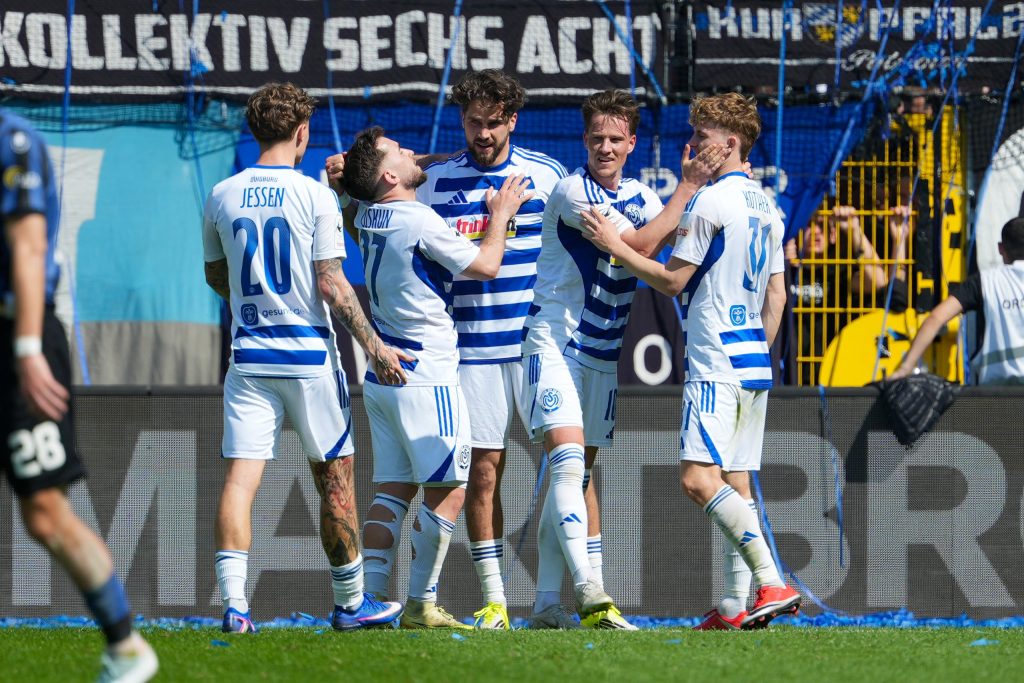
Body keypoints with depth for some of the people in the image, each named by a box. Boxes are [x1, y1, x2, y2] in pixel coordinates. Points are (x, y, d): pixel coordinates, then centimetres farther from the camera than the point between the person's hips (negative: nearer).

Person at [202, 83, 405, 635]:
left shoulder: (221, 196, 4)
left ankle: (234, 602, -17)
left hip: (249, 356, 3)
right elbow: (331, 284, -11)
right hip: (309, 356, -3)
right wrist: (373, 346, -6)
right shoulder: (314, 196, -8)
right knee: (335, 479, 10)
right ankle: (349, 601, 18)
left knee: (240, 477, -3)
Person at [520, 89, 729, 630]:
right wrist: (689, 187, -18)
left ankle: (547, 604, 9)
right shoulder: (572, 191, -13)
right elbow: (640, 245, -20)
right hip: (554, 342, -8)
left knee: (577, 474, 7)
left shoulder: (641, 197, 11)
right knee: (568, 462, -20)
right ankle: (588, 591, -31)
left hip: (602, 355, 8)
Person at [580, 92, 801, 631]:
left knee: (698, 478, -16)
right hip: (753, 362, 9)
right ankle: (736, 605, 5)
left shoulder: (710, 201, -10)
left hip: (714, 361, -9)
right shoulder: (765, 206, 16)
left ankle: (772, 583, -25)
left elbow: (673, 281, -8)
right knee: (735, 484, 9)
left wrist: (615, 246, -1)